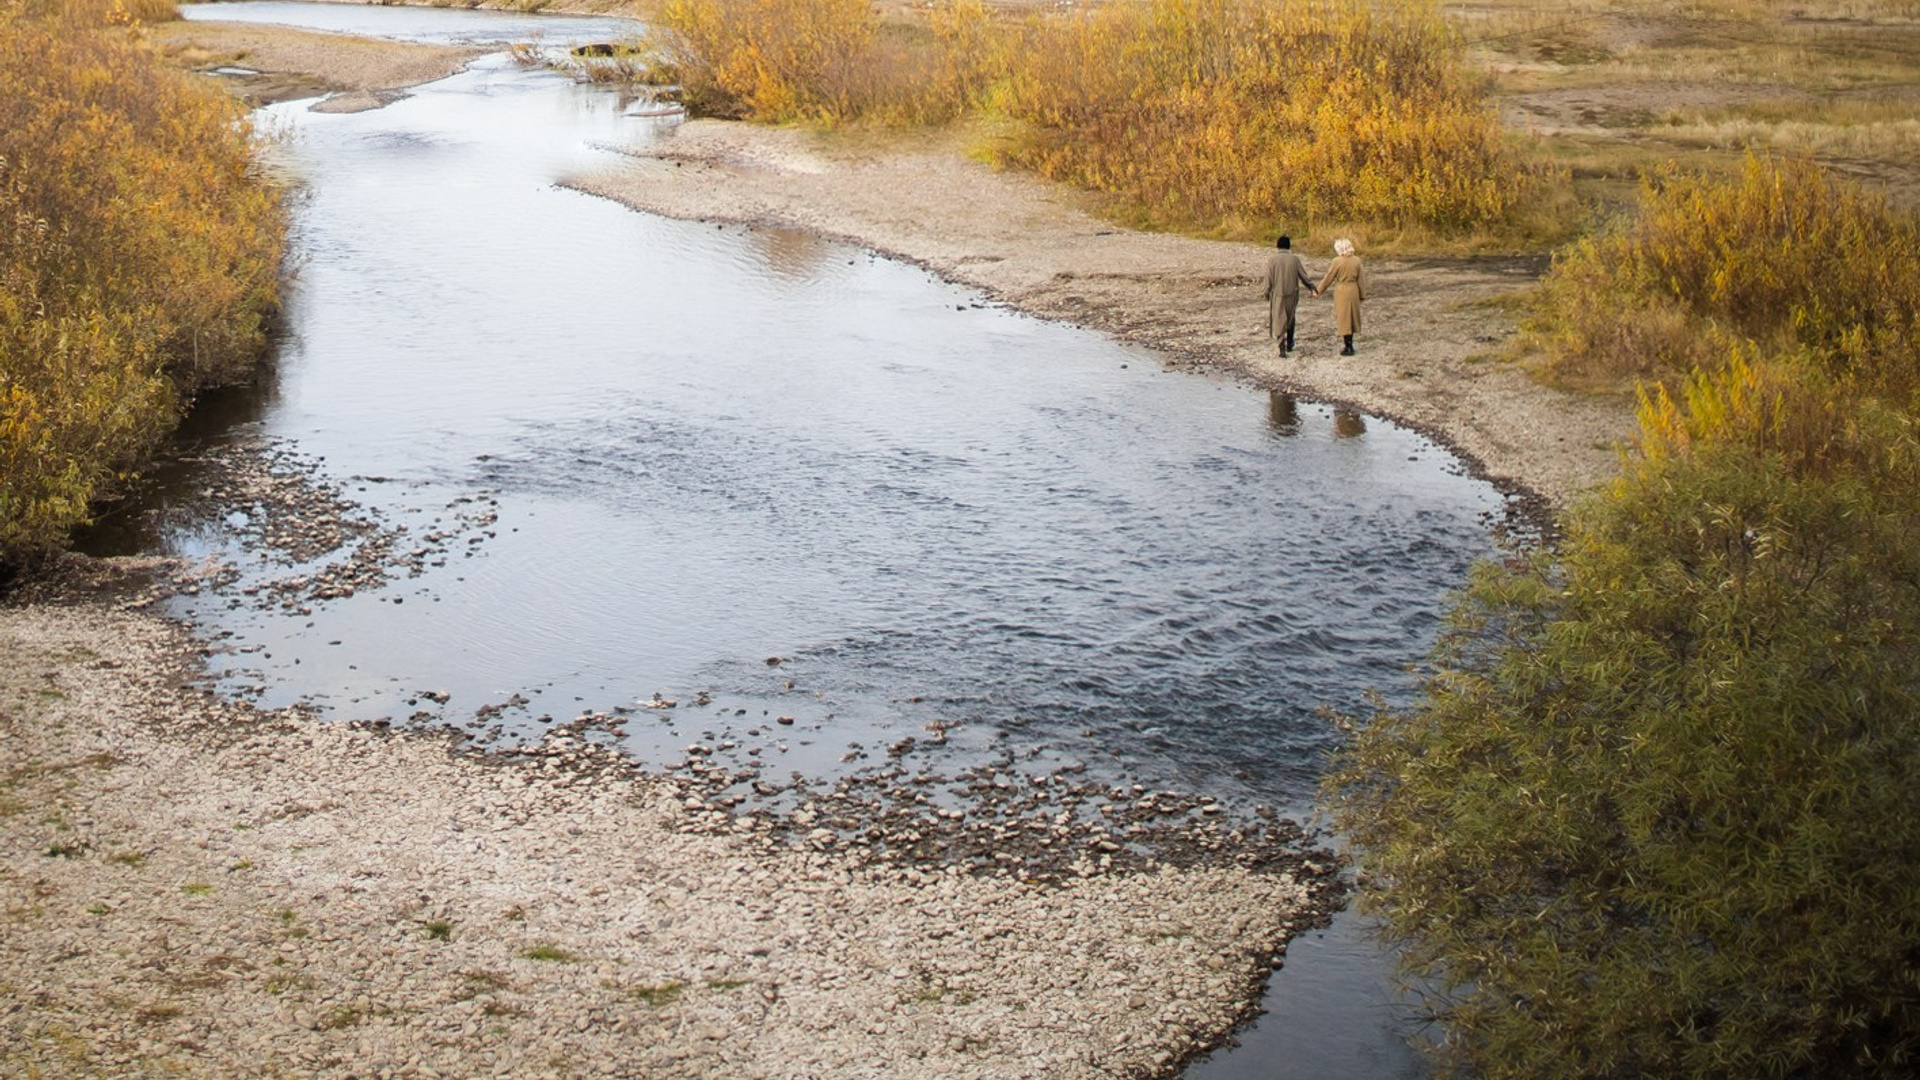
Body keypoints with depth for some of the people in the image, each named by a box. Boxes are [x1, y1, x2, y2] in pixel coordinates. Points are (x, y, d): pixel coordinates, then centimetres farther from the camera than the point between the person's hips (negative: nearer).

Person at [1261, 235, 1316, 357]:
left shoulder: (1272, 260, -9)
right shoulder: (1294, 259, -5)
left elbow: (1268, 281, -8)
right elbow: (1304, 276, -1)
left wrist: (1267, 296, 3)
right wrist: (1313, 289, 10)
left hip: (1277, 296, -2)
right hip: (1292, 295, 2)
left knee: (1279, 321, 4)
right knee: (1290, 318, 23)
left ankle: (1282, 348, -5)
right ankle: (1289, 343, 31)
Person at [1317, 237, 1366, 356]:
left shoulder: (1337, 261, -15)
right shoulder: (1356, 260, -2)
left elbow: (1328, 278, -9)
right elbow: (1361, 279, 3)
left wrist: (1319, 291, 2)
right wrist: (1362, 295, 12)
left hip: (1342, 292, -5)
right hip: (1353, 291, 5)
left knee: (1343, 318, 4)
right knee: (1351, 317, 17)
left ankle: (1347, 347, 7)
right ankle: (1349, 345, 27)